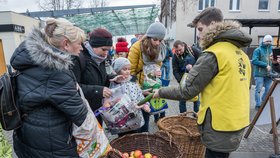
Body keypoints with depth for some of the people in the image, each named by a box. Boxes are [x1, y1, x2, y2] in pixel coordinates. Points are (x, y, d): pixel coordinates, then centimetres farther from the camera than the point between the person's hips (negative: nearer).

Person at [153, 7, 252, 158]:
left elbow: (187, 91, -18)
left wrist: (161, 92, -4)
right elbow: (228, 88, 12)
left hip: (220, 125, -8)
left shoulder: (213, 54, -19)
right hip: (237, 122, 8)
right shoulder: (241, 53, 9)